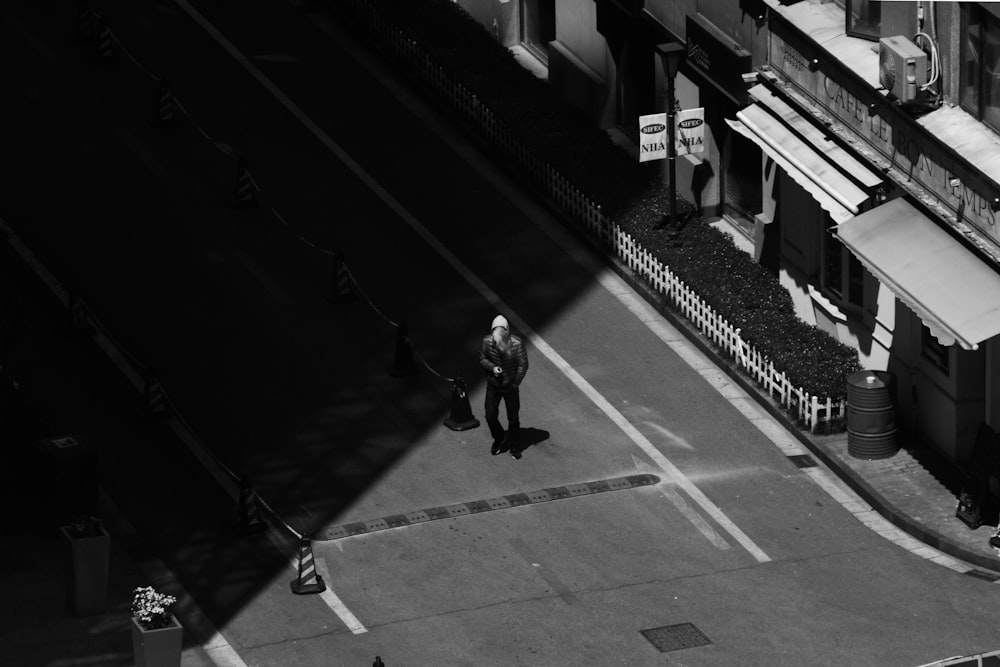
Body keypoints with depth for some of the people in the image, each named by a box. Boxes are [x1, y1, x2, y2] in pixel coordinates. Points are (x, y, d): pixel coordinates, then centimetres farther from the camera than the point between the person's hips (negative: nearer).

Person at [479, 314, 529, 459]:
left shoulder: (517, 344, -23)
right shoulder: (487, 342, -16)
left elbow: (523, 365, -11)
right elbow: (482, 359, 0)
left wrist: (515, 383, -8)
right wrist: (492, 368, -19)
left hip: (510, 386, -2)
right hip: (493, 386, 2)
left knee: (513, 419, 7)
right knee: (490, 416, 5)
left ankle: (515, 446, 29)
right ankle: (498, 440, 33)